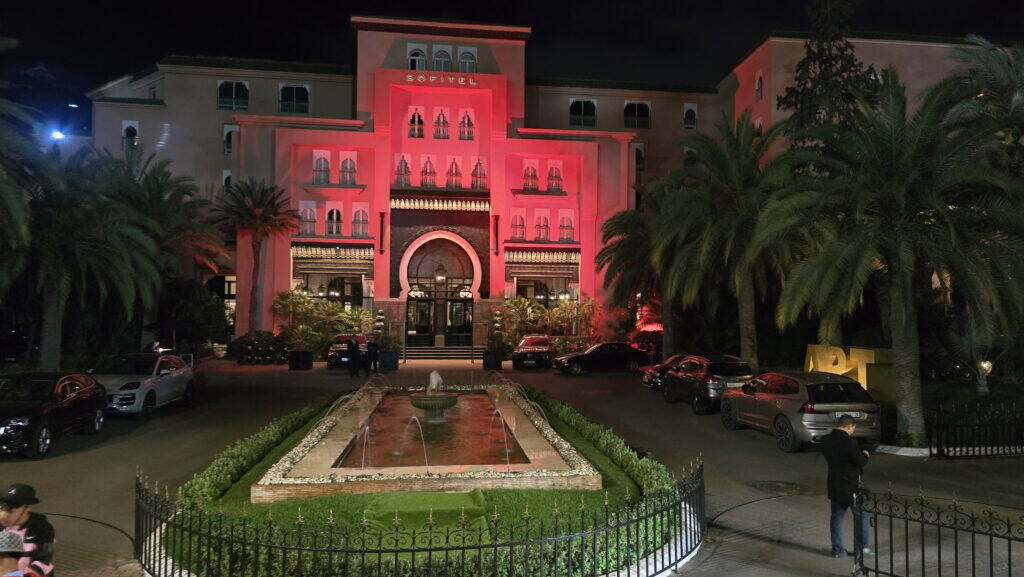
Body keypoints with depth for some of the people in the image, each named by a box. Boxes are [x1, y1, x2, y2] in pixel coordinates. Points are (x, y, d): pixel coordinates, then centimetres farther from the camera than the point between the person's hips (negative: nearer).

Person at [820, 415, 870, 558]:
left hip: (834, 485, 5)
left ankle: (837, 549, 17)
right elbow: (861, 462, -17)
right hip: (851, 485, -5)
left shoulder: (825, 440, 0)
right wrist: (865, 455, 4)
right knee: (860, 515, 15)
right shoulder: (849, 441, -21)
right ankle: (861, 546, 22)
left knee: (837, 517, 13)